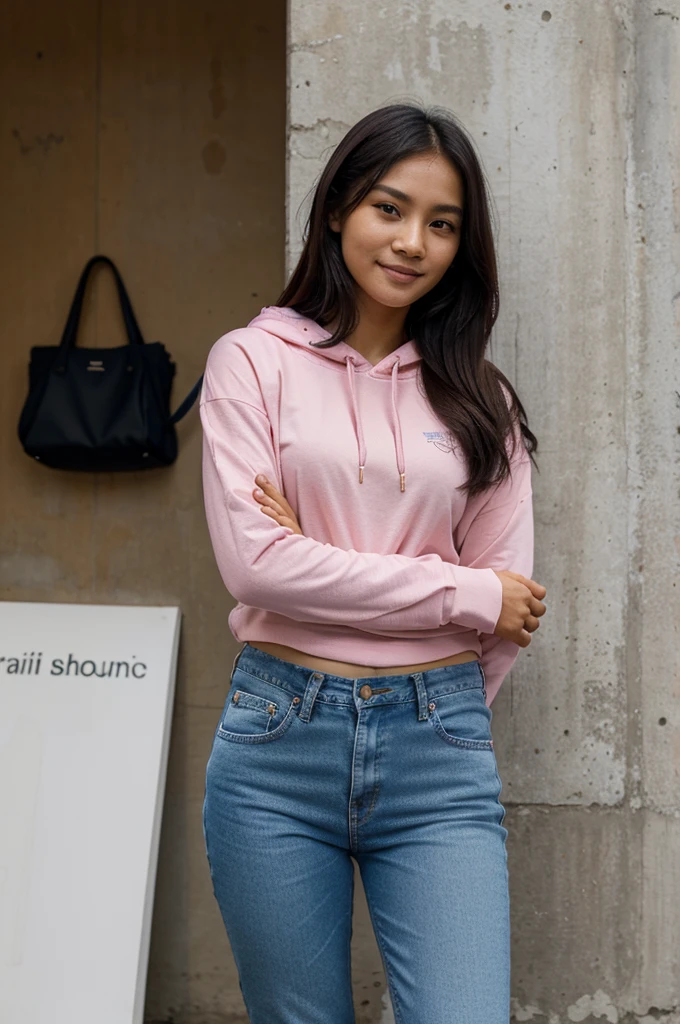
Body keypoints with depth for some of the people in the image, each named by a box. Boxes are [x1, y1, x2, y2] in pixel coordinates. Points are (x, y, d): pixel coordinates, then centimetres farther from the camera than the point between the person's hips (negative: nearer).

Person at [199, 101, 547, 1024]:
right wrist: (464, 593, -7)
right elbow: (255, 561, -10)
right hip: (277, 746, -1)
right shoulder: (252, 362, 2)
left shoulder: (479, 396, 10)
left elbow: (511, 603, 8)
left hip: (438, 751, 2)